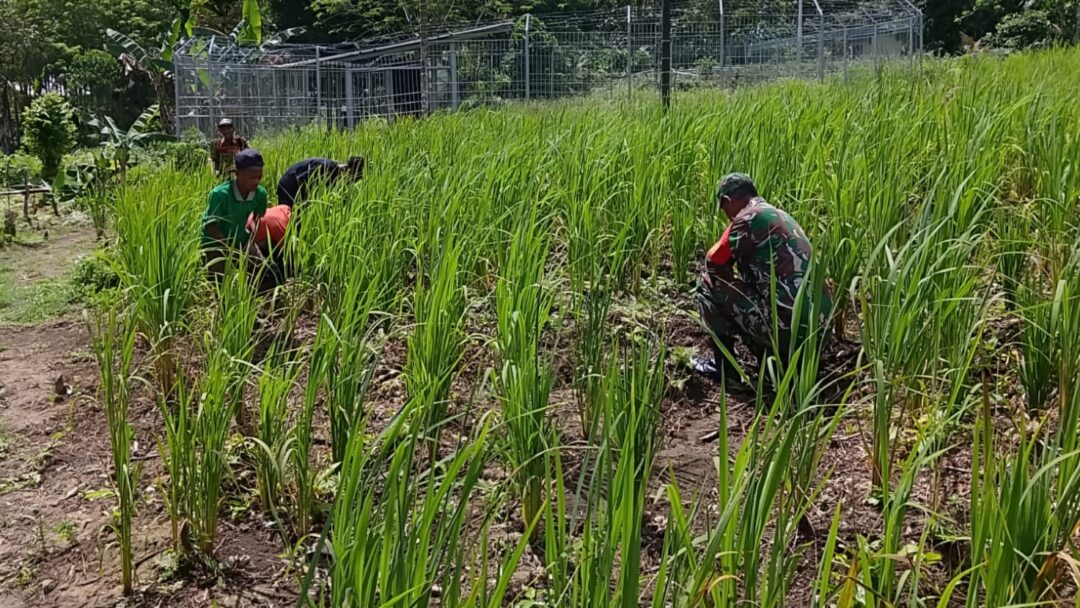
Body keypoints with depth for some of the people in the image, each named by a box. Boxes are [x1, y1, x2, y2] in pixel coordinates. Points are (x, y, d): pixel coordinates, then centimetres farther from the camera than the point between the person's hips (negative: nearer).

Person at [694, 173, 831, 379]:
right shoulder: (782, 217, 21)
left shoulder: (748, 217, -7)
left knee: (709, 285, 4)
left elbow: (714, 264, -1)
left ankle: (724, 364, 9)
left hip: (788, 328, -9)